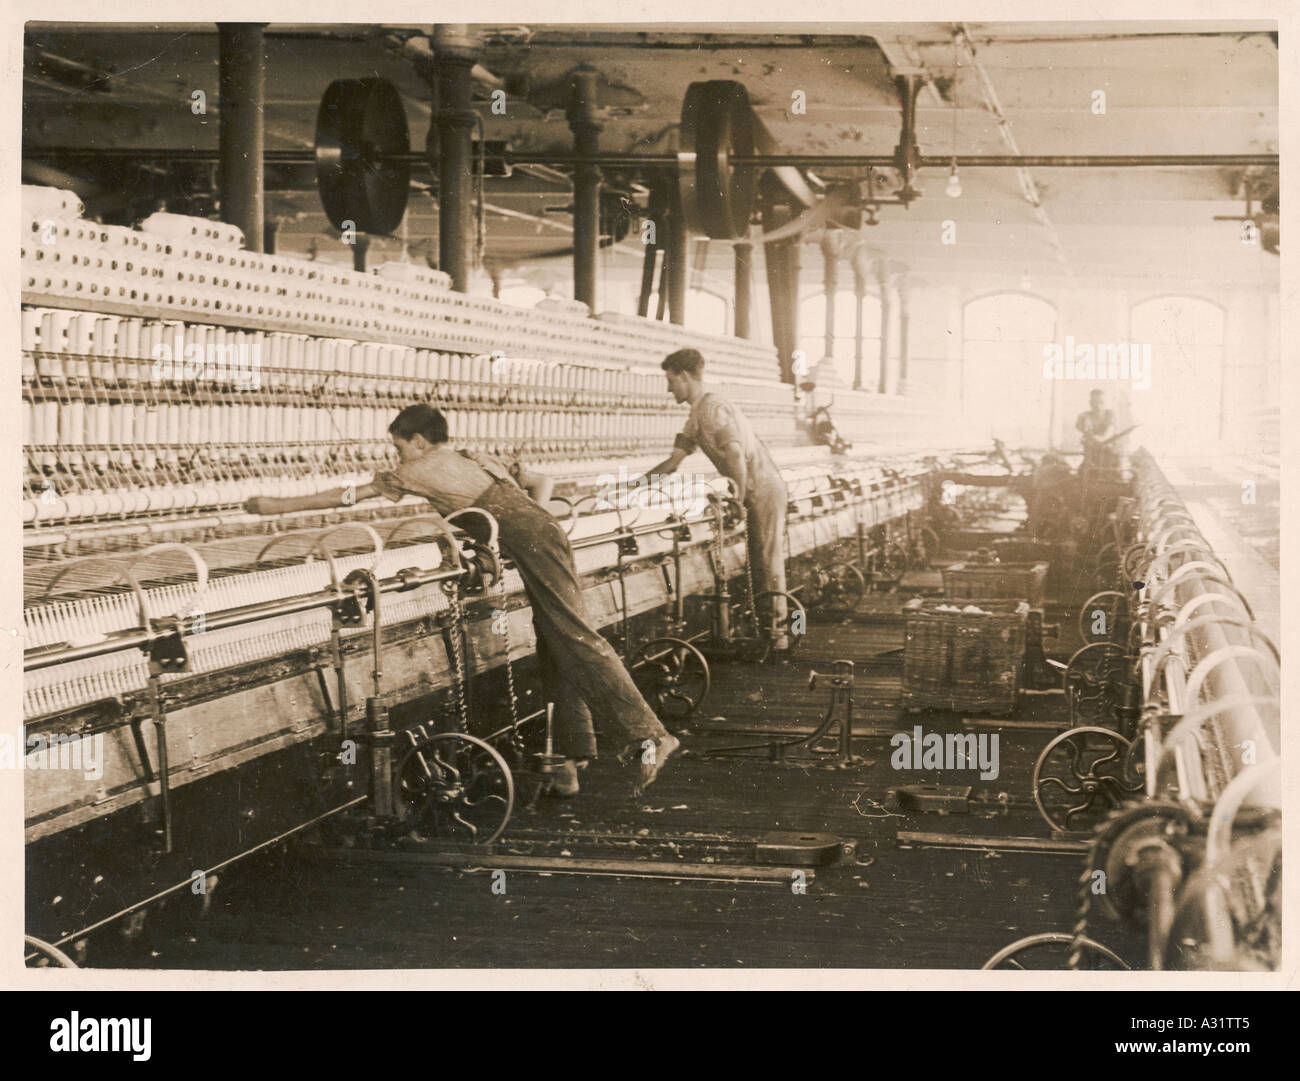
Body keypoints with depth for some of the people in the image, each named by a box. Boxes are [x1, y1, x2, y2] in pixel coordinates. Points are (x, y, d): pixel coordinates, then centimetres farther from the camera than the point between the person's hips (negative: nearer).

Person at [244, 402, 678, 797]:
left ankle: (650, 735, -18)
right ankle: (572, 757, 11)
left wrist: (279, 505, 16)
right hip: (547, 535, 8)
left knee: (577, 641, -12)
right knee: (555, 652, 9)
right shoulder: (474, 459, 29)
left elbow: (353, 494, 10)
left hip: (535, 548, -8)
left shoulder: (424, 468, 6)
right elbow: (542, 482, 33)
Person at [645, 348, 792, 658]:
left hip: (763, 489, -10)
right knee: (758, 563, 13)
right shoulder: (697, 414, 15)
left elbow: (736, 454, -26)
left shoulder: (712, 408, -17)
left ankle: (778, 639, -2)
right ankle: (774, 631, 19)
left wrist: (739, 499, -22)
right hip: (755, 491, 10)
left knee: (769, 563, -6)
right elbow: (674, 461, 17)